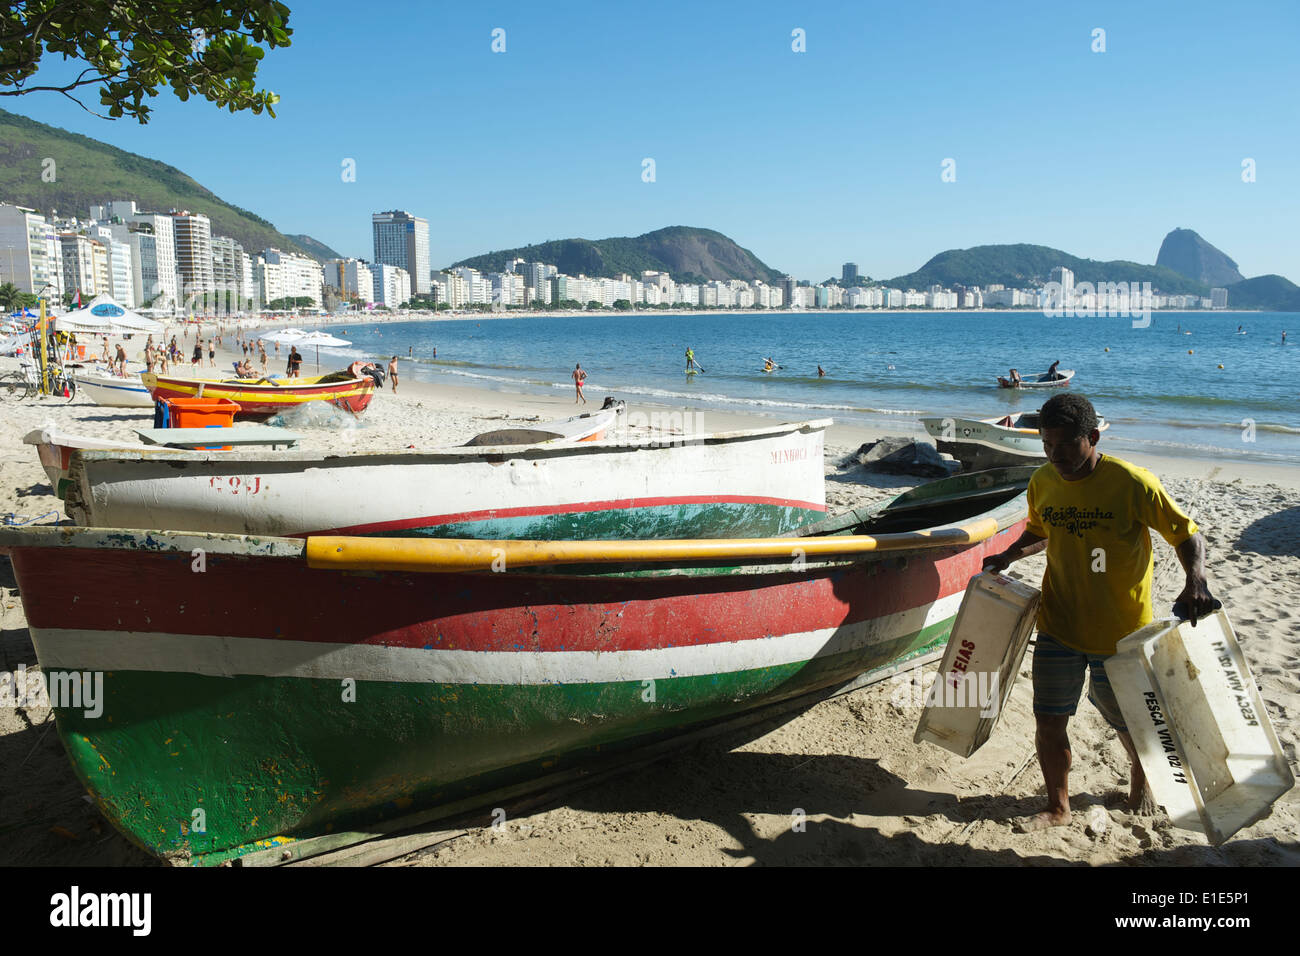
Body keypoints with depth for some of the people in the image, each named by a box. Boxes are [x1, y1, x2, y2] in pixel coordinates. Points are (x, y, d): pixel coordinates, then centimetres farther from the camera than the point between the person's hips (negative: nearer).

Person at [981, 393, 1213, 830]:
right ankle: (1058, 807, 27)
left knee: (1128, 721, 16)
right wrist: (1007, 556, 1)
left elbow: (1187, 535, -8)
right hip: (1058, 625, 3)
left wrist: (1195, 580, -26)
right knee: (1048, 721, 5)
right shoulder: (1042, 483, -3)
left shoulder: (1132, 483, -18)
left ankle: (1140, 779, 49)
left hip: (1120, 630, -3)